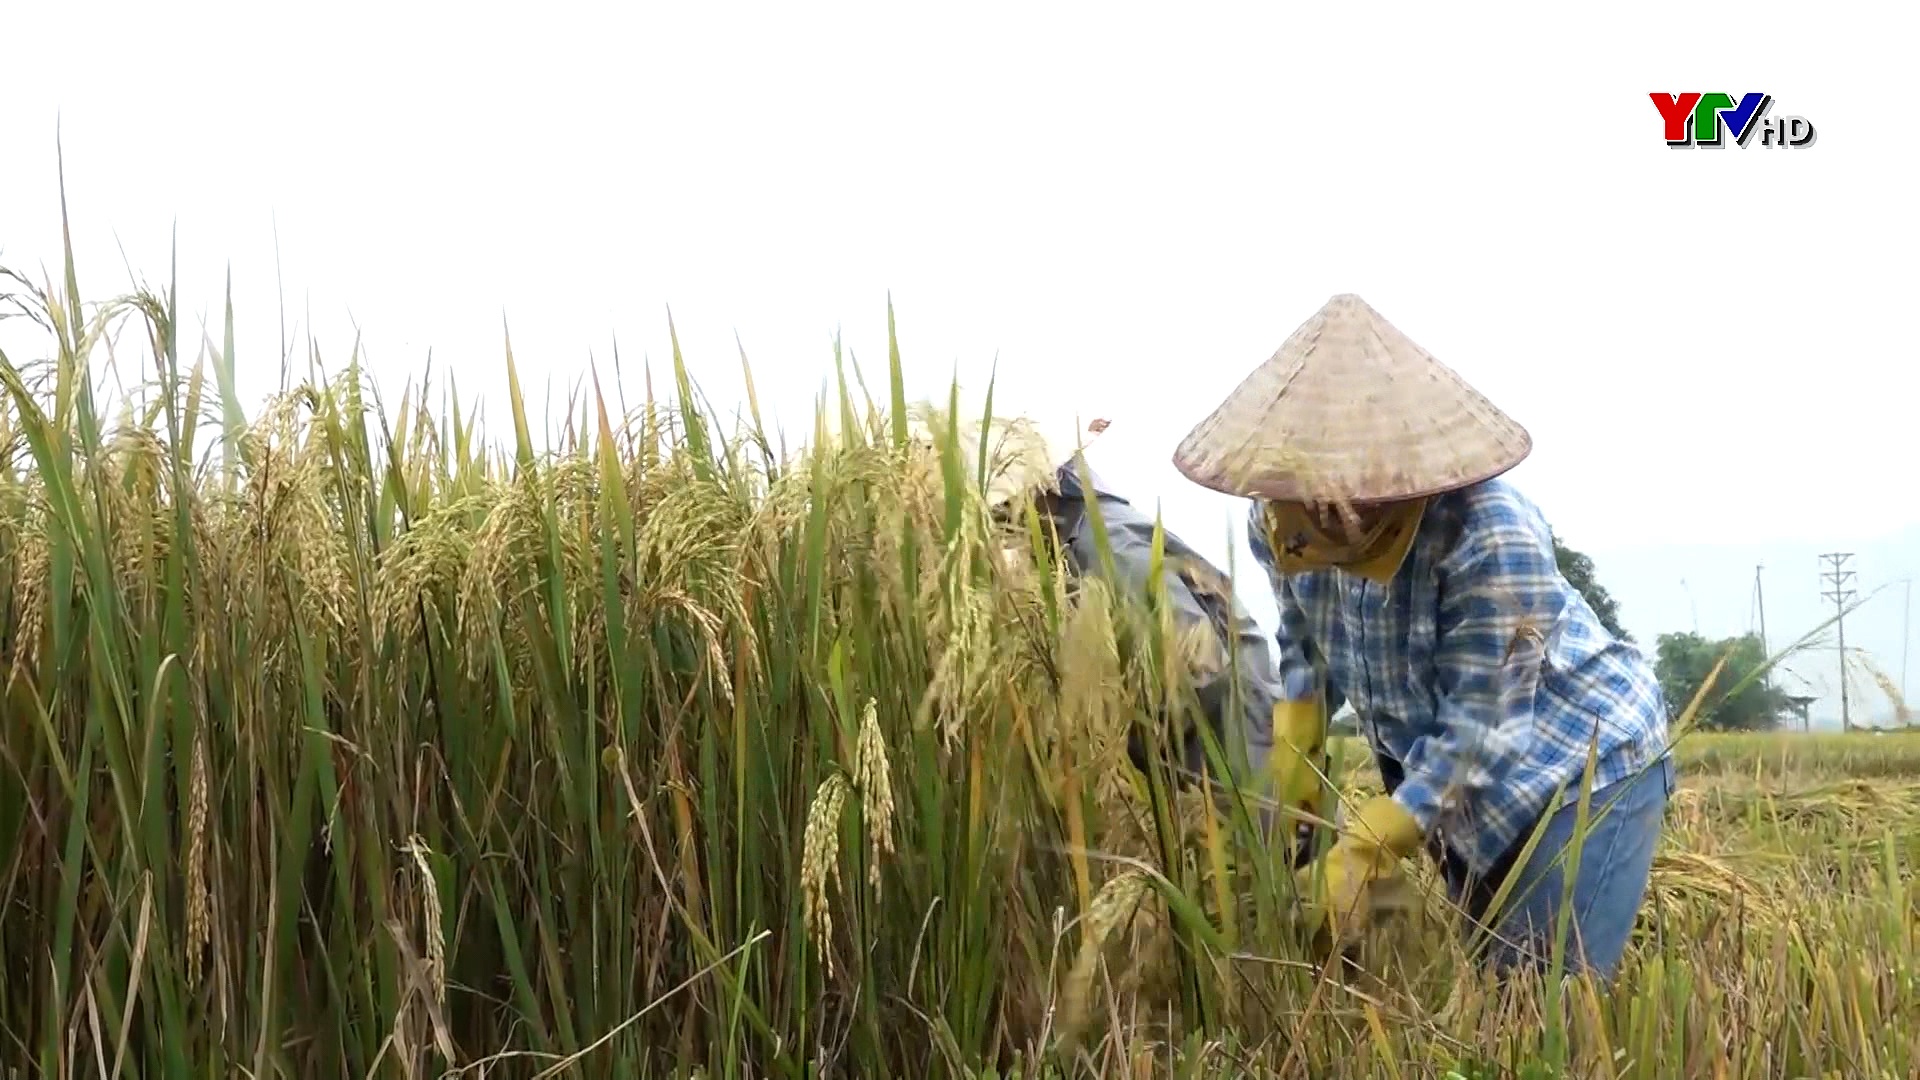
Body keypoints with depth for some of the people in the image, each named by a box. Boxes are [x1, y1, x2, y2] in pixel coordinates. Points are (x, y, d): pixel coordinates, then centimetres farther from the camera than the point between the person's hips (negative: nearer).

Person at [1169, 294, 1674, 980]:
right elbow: (1305, 647, 7)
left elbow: (1481, 731, -31)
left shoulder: (1489, 538, -34)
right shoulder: (1279, 523, -14)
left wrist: (1366, 850, -32)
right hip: (1446, 775, 7)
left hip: (1587, 769, -7)